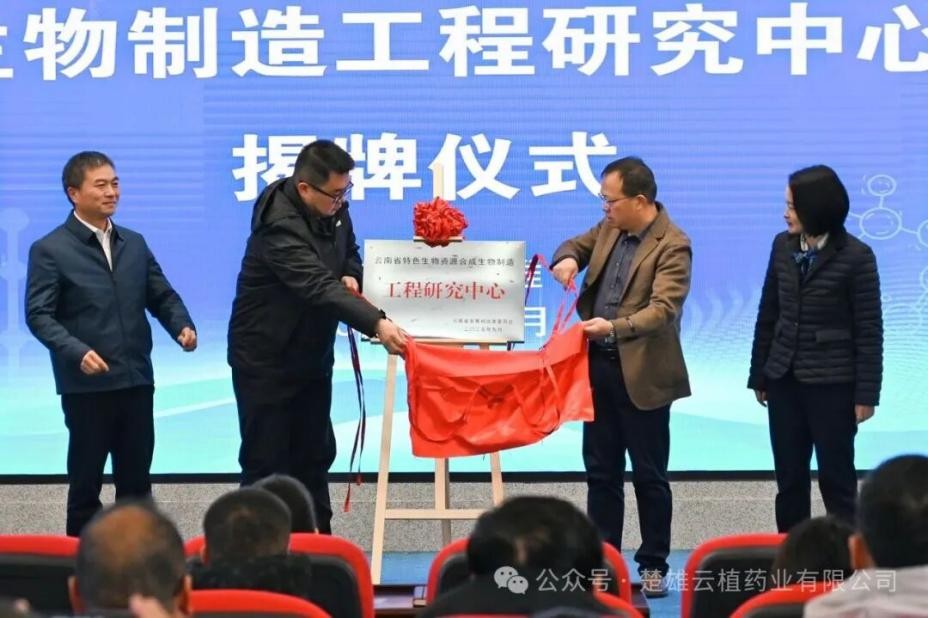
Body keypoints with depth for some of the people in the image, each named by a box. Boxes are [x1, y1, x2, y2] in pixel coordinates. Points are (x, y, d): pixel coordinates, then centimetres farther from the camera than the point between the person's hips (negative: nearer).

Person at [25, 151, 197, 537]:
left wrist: (182, 326, -7)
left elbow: (161, 295, 14)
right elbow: (39, 314, -9)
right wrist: (77, 352, -23)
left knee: (136, 477, 10)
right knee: (86, 479, 5)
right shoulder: (50, 250, -4)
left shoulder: (134, 243, 14)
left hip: (137, 381, 5)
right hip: (86, 385, -5)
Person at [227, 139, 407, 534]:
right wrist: (377, 324, -51)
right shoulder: (280, 226, -29)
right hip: (266, 360, -8)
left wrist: (351, 276, -9)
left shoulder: (334, 209, -3)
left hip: (313, 354, 8)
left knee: (315, 455, 11)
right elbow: (318, 286, -40)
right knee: (266, 461, -2)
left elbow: (349, 253, 16)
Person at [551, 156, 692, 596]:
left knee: (649, 475, 4)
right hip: (598, 366, 7)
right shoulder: (610, 228, 7)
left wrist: (614, 327, -39)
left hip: (641, 375, -7)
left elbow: (663, 309, -25)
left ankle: (653, 566, 14)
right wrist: (567, 259, -3)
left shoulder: (672, 246, -16)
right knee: (600, 472, 12)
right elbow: (577, 245, 22)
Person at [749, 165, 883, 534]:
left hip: (832, 383, -5)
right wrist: (759, 376, 11)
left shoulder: (855, 256, -11)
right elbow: (768, 315, 10)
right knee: (789, 479, 10)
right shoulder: (783, 245, 4)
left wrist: (866, 393, -10)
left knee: (836, 479, 2)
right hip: (785, 379, 5)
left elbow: (869, 329, -9)